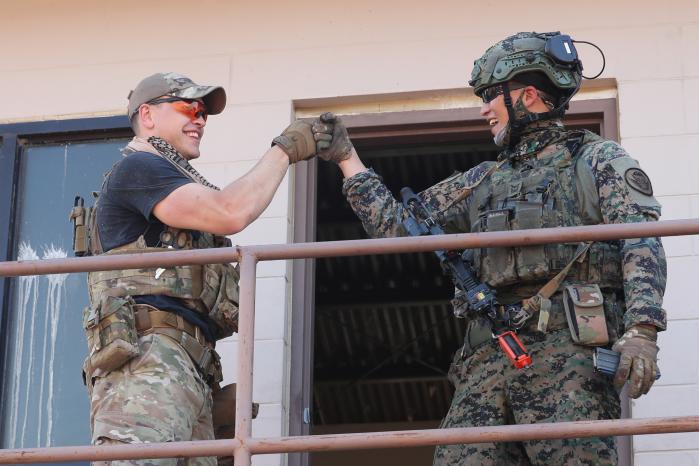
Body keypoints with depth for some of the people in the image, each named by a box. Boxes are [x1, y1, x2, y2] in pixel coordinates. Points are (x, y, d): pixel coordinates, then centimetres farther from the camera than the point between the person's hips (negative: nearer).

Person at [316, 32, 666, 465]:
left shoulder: (598, 159, 10)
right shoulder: (484, 180, 27)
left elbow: (642, 244, -4)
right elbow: (398, 225, 27)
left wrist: (642, 329, -19)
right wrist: (346, 157, 27)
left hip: (568, 352, -5)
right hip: (489, 358, 5)